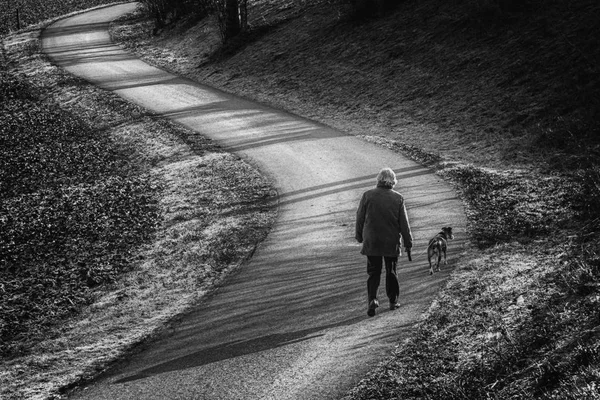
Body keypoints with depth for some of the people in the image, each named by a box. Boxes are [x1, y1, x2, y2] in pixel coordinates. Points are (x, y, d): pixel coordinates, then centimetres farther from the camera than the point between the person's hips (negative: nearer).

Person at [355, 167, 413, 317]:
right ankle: (393, 301, 23)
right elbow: (404, 224, -4)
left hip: (371, 242, 0)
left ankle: (372, 299, -14)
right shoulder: (398, 198, -7)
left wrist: (360, 237, 15)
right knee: (391, 272, 15)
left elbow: (360, 218, 0)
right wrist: (408, 244, 3)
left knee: (373, 272, 7)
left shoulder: (368, 196, -7)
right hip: (392, 243, 0)